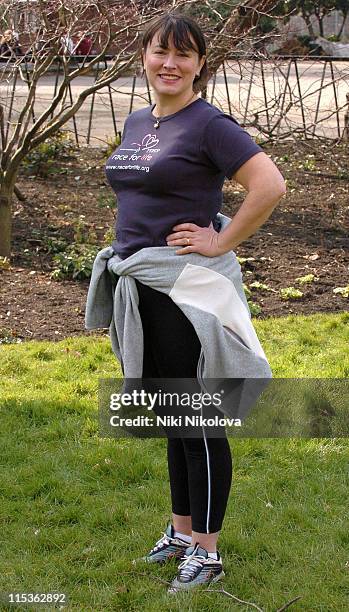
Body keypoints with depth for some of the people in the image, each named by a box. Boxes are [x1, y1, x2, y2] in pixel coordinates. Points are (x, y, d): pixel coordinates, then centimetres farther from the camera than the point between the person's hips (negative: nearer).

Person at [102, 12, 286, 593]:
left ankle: (206, 551, 14)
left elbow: (270, 185, -21)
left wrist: (221, 244, -17)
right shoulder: (136, 122, 13)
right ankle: (181, 530, 32)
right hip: (139, 287, 8)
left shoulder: (208, 124, -12)